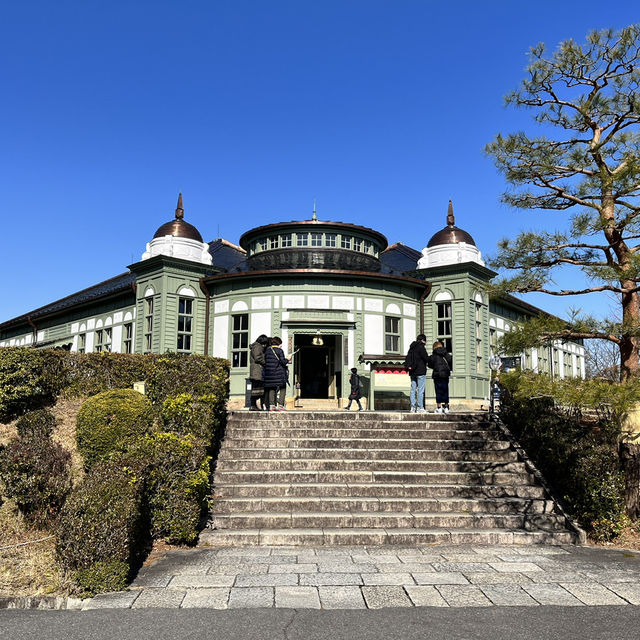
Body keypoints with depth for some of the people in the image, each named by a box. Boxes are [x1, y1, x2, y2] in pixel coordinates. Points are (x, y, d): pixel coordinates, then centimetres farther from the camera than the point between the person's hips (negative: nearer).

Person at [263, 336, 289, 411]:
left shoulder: (267, 350, 9)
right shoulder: (279, 350, -7)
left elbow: (265, 361, 11)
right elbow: (283, 361, -12)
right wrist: (287, 360, 7)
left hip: (269, 373, 5)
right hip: (279, 372, -5)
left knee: (271, 389, 11)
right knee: (282, 388, 3)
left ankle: (271, 405, 7)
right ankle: (280, 405, -5)